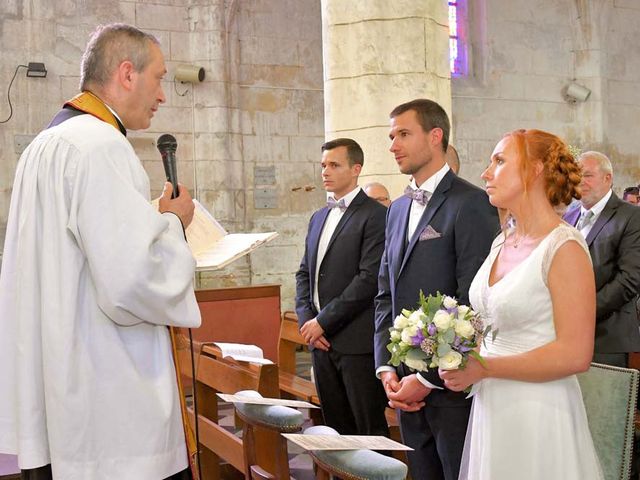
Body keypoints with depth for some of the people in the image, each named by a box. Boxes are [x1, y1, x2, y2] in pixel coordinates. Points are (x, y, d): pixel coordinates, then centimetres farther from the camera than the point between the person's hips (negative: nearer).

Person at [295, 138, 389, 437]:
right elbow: (304, 274, 19)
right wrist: (306, 319, 2)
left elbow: (369, 279, -16)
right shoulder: (318, 217, 17)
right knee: (336, 429, 12)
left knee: (370, 430, -1)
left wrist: (323, 321, -13)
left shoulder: (375, 215, -8)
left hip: (357, 342, -7)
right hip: (321, 341, 7)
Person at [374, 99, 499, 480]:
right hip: (407, 386, 7)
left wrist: (428, 378, -14)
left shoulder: (472, 204, -12)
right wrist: (386, 369, 3)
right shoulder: (398, 209, 14)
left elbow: (474, 304, -17)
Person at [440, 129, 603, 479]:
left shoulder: (564, 247, -15)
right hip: (490, 407, 7)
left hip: (537, 411, -7)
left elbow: (575, 355, -20)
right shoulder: (501, 243, 9)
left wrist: (484, 368, -17)